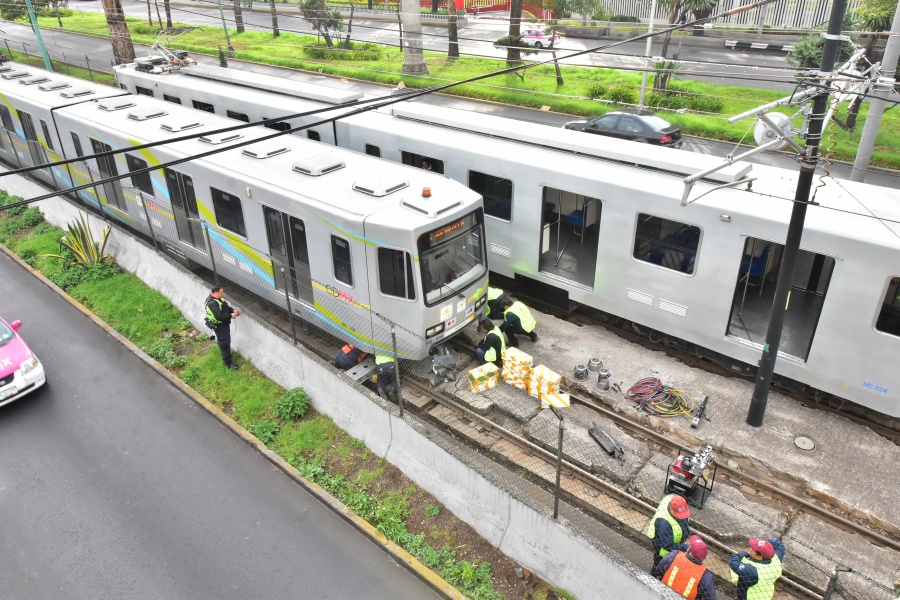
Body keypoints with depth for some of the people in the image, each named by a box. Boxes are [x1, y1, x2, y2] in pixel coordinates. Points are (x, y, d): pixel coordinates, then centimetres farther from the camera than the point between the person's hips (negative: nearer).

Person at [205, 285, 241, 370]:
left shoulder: (216, 298, 1)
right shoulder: (212, 303, -31)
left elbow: (225, 307, 13)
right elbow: (219, 316, -36)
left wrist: (233, 310, -4)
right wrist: (231, 316, -26)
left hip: (224, 324, 10)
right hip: (219, 326, -10)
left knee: (226, 342, 26)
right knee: (224, 344, 0)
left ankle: (226, 355, 46)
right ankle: (228, 363, 10)